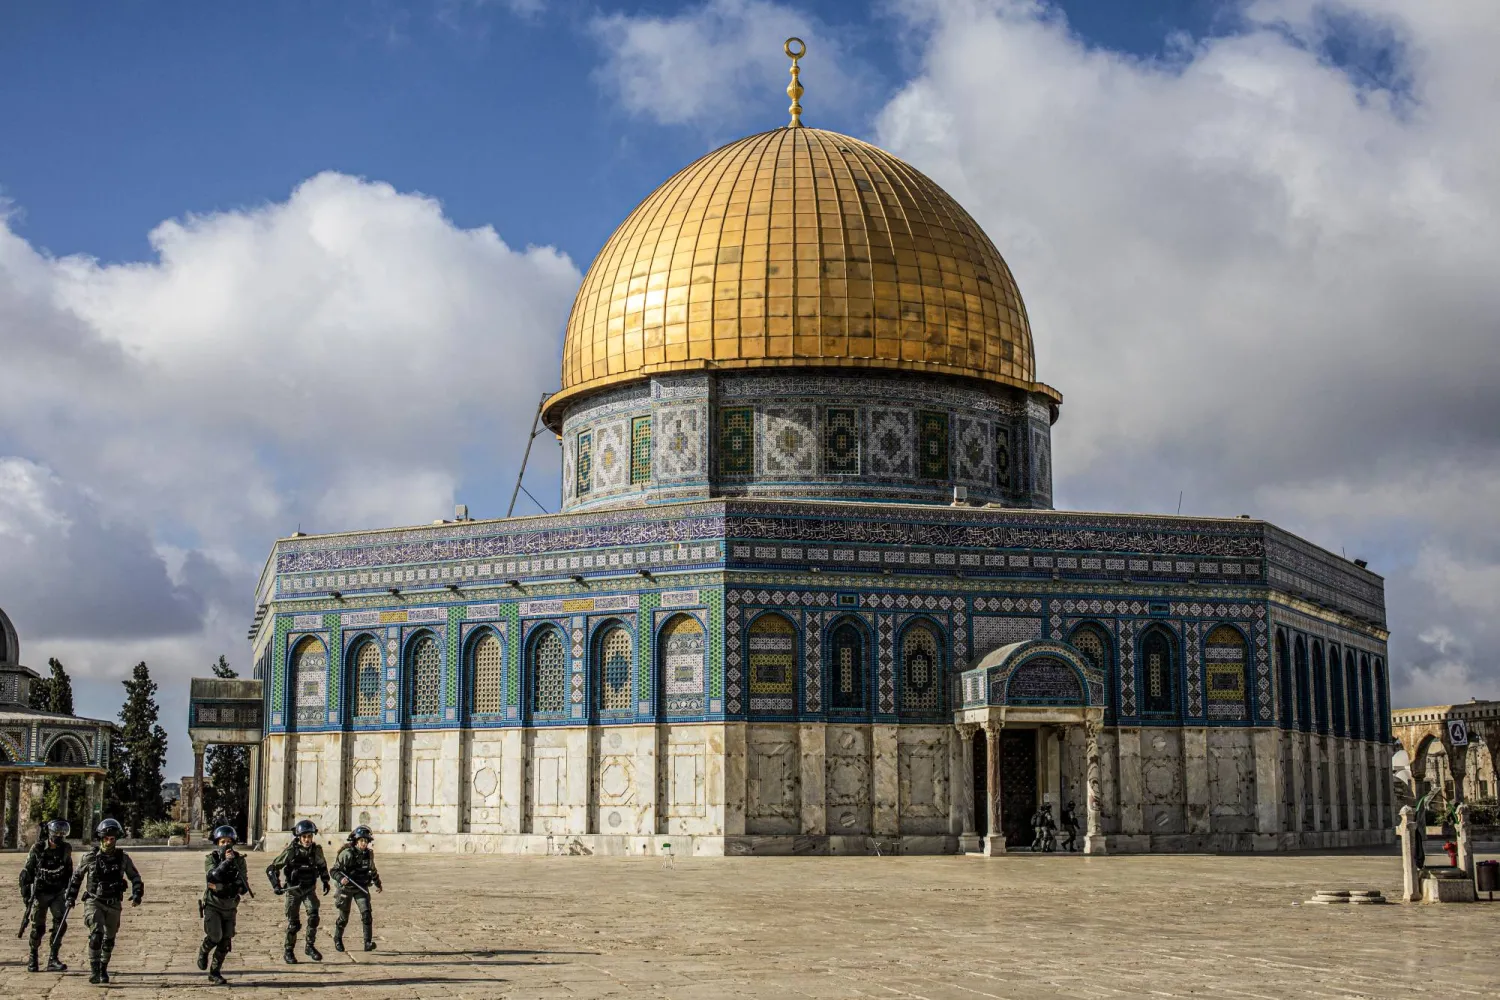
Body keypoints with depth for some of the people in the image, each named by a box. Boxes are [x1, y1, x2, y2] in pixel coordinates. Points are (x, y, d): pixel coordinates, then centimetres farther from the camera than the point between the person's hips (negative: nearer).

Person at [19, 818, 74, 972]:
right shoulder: (38, 848, -11)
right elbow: (26, 871, -4)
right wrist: (25, 893, -6)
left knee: (60, 924, -12)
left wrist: (70, 891, 10)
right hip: (40, 893, -2)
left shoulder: (66, 849, -2)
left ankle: (53, 960, -8)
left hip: (58, 893, 2)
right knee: (38, 928, 2)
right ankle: (33, 958, 22)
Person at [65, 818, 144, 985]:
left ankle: (103, 970, 32)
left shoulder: (123, 858, -2)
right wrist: (71, 896, 6)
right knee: (96, 933, -22)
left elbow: (135, 878, 7)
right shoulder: (91, 857, -6)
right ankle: (94, 970, -17)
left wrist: (137, 894, -8)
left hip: (113, 904, 3)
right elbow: (77, 876, 8)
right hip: (94, 902, -3)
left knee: (109, 939, 13)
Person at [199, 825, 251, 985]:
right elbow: (212, 876, -29)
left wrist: (241, 887, -24)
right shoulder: (211, 858, -9)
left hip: (230, 906, 3)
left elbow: (244, 885, -2)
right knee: (215, 936, -16)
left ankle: (215, 972, 17)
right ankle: (203, 951, 17)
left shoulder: (239, 859, -2)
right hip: (212, 905, -3)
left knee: (226, 942, 3)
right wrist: (226, 861, -36)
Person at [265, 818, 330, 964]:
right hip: (293, 890, -2)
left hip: (309, 889, 2)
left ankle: (310, 946, 0)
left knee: (313, 916, -16)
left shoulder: (316, 849, -7)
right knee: (294, 923, -1)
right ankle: (288, 951, 19)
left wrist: (325, 881, 7)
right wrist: (276, 885, -23)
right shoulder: (291, 851, -17)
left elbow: (322, 866, 15)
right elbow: (271, 869, -12)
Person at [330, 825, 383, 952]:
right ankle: (337, 939, 35)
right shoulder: (347, 853, -18)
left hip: (361, 889, 3)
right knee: (344, 917, 10)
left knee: (366, 913, -14)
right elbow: (334, 870, -16)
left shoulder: (369, 854, -1)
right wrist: (341, 878, -37)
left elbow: (372, 870, 18)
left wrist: (378, 884, 30)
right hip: (346, 888, -3)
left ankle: (368, 942, -13)